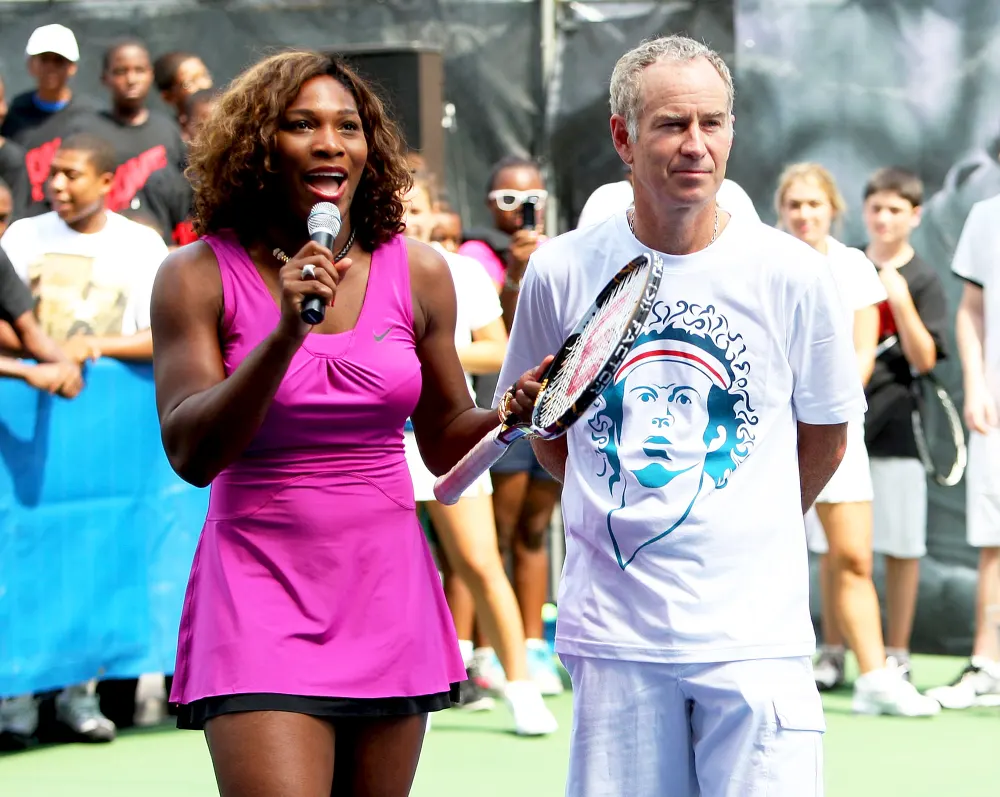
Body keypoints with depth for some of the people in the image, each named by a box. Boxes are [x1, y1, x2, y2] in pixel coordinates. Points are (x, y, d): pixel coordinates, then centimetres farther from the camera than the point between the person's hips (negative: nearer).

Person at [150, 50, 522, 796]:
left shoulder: (417, 272, 5)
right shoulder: (200, 275, -3)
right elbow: (191, 453, -12)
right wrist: (287, 334, -21)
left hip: (388, 591, 4)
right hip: (262, 593, -3)